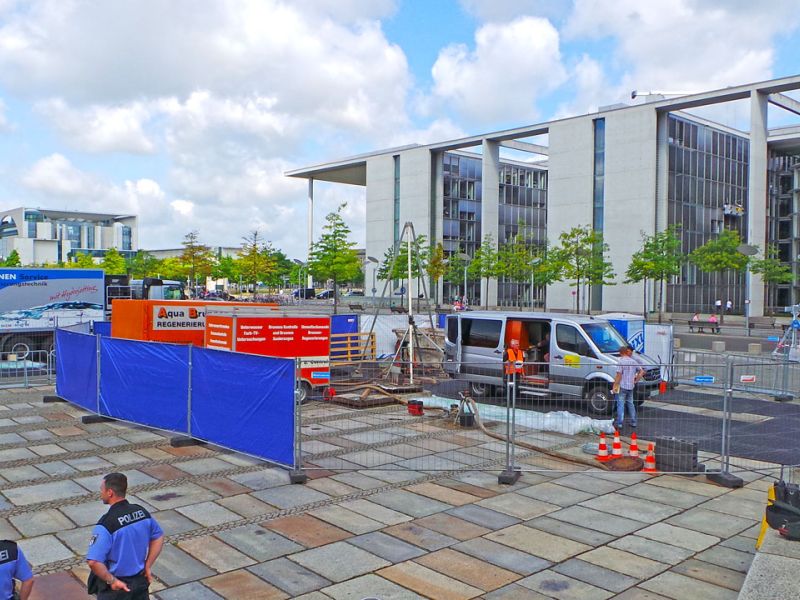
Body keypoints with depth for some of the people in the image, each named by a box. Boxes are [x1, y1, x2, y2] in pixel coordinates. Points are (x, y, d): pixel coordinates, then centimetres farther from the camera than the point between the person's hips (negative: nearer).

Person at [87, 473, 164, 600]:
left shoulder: (106, 524, -24)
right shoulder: (142, 512, -5)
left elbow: (93, 562, -29)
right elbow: (158, 537, 8)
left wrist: (112, 581, -16)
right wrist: (147, 566, 10)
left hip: (115, 587, -5)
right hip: (141, 580, 5)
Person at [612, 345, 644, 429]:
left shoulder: (621, 362, -13)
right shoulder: (633, 361, 7)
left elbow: (619, 375, -16)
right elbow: (642, 372, 9)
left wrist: (615, 386, -11)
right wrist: (636, 380, 12)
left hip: (622, 386, -6)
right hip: (631, 386, 6)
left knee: (620, 404, -3)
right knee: (630, 403, 17)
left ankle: (619, 423, -3)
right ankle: (633, 422, 21)